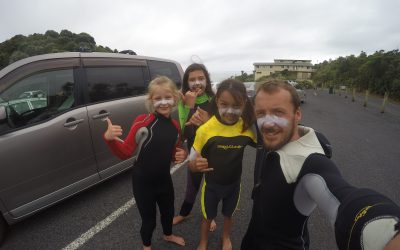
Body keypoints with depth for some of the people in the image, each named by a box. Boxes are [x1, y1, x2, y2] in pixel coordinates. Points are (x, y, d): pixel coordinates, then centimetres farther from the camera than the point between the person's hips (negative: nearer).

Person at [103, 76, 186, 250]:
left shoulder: (175, 126, -4)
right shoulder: (142, 122, -21)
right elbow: (125, 152, -19)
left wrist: (181, 155, -11)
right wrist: (110, 138, -37)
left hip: (164, 178, 5)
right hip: (143, 181, -5)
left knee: (168, 211, 27)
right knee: (148, 218, 15)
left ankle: (168, 235, 62)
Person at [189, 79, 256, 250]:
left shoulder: (247, 127, -18)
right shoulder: (205, 129, -26)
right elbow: (191, 163, -19)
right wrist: (196, 165, -42)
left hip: (234, 183, 2)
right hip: (212, 185, -2)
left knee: (228, 215, 28)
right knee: (207, 217, 23)